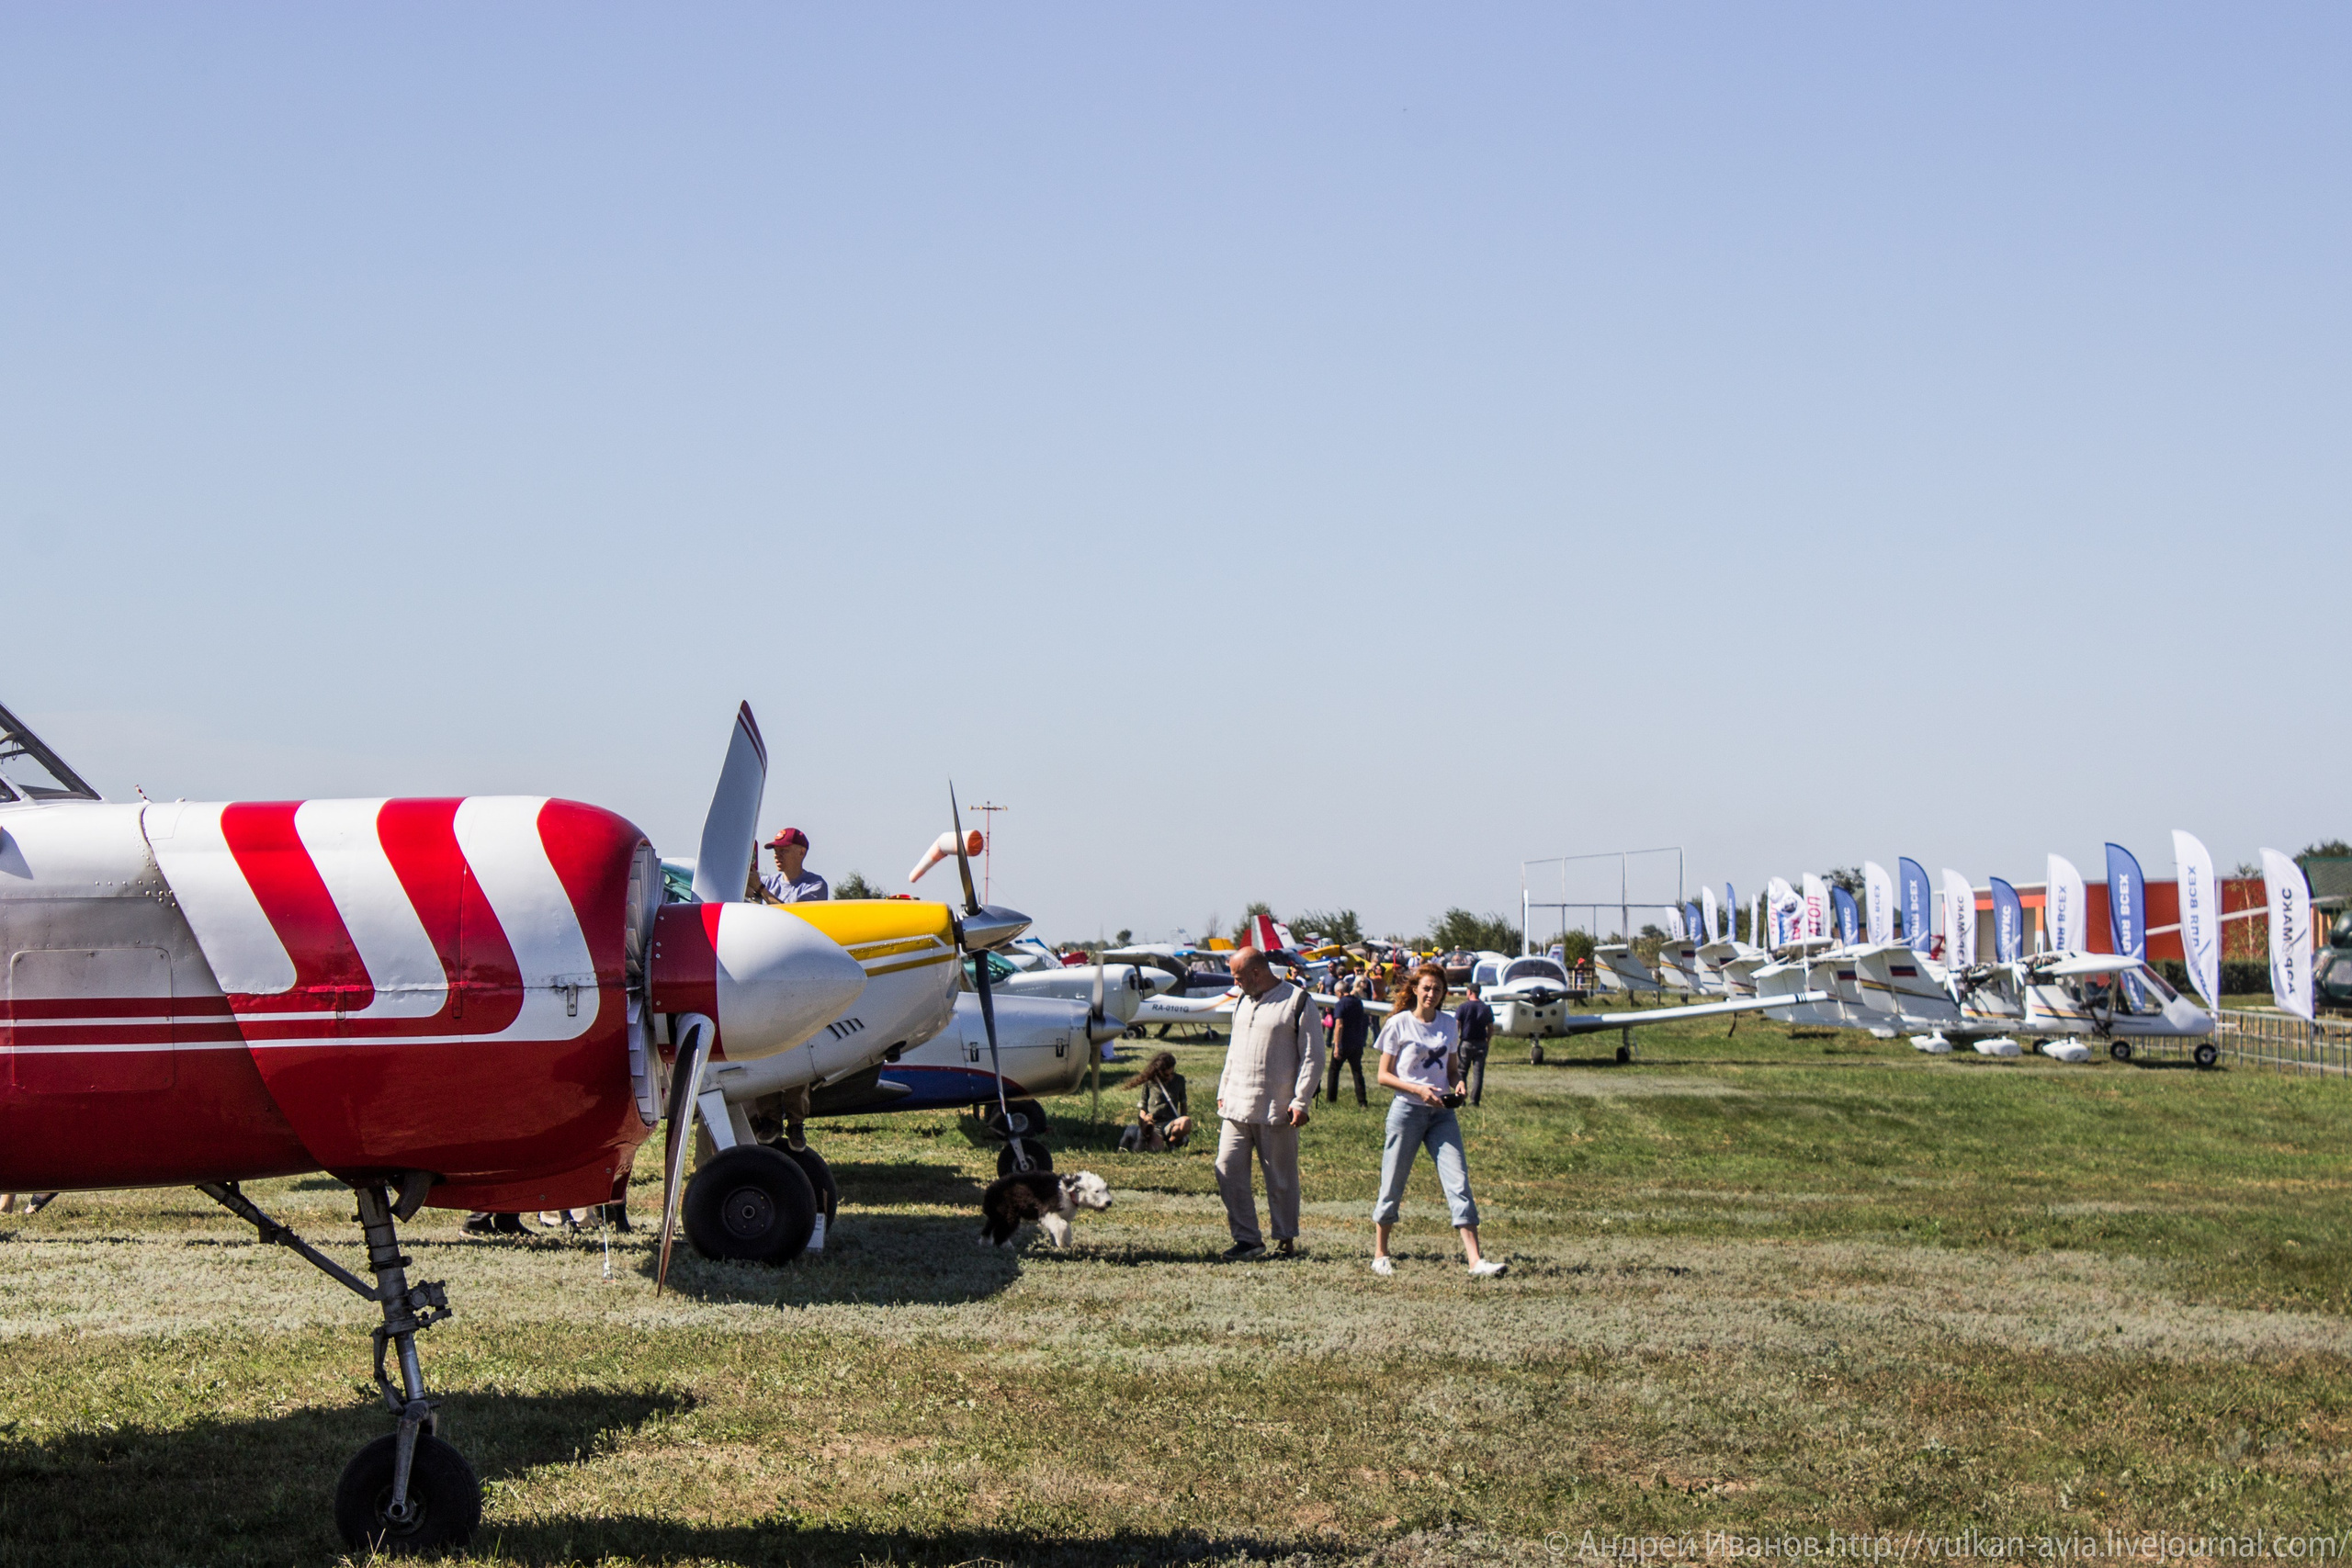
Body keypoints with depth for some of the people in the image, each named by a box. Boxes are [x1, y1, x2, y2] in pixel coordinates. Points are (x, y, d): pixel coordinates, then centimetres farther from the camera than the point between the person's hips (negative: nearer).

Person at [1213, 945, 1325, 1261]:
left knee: (1281, 1177, 3)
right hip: (1237, 1106, 6)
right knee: (1228, 1169, -2)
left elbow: (1313, 1056, -8)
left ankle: (1286, 1241, 15)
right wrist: (1223, 1090, 18)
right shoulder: (1243, 1003, 16)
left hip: (1276, 1110, -6)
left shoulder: (1298, 1002, -6)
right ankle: (1247, 1238, 5)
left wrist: (1300, 1101, -12)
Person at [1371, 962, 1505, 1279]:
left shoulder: (1448, 1025, 9)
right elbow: (1384, 1075, -3)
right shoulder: (1399, 1024, -3)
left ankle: (1476, 1261, -14)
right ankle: (1380, 1255, 20)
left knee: (1458, 1181, -8)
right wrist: (1419, 1089, -17)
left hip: (1442, 1112, 3)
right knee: (1393, 1185, 3)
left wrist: (1458, 1084, -6)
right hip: (1407, 1110, -3)